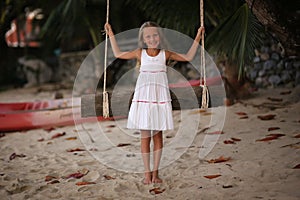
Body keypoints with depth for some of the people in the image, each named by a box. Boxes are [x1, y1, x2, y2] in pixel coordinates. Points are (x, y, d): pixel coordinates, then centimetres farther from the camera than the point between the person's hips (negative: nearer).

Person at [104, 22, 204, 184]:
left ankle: (155, 172, 12)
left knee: (158, 135, 4)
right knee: (145, 136, 2)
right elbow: (118, 54, 17)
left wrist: (197, 38, 9)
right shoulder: (140, 53, 6)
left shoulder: (165, 54, 6)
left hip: (160, 98, 0)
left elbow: (188, 57, 12)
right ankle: (147, 172, 9)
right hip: (143, 98, 0)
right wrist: (111, 35, 17)